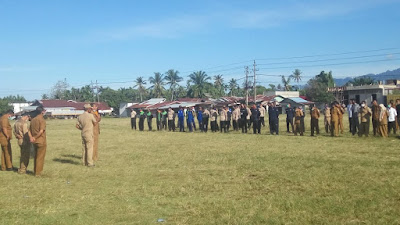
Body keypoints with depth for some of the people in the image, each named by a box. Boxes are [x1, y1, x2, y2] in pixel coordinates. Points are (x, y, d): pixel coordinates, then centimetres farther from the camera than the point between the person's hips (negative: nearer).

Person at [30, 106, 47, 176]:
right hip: (41, 141, -7)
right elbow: (41, 131, -22)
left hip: (35, 142, 7)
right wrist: (35, 138, -12)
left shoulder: (33, 120, 9)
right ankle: (38, 173, 5)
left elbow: (29, 130, 8)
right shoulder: (42, 120, -13)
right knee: (40, 157, 2)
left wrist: (31, 137, -3)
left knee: (36, 156, 18)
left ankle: (35, 171, 26)